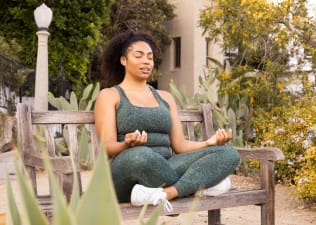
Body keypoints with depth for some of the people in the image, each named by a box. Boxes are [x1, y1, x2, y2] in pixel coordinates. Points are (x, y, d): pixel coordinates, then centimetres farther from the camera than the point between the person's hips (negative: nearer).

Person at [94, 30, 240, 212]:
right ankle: (198, 185, -14)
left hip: (166, 169, 5)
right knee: (140, 155, -41)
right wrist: (127, 145, -29)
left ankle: (166, 193, -34)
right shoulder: (109, 95, 7)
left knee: (228, 154, -15)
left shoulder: (165, 97, 20)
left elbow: (179, 144, 12)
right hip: (127, 173, -4)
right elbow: (107, 146, -6)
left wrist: (209, 142, -7)